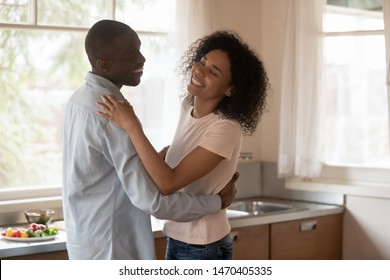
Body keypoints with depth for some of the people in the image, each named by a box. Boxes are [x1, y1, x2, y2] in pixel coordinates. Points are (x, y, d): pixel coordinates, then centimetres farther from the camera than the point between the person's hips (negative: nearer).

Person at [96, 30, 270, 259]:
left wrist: (131, 126, -31)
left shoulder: (225, 129, -24)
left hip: (203, 248, -8)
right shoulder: (188, 106, 1)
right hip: (177, 239, 8)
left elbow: (168, 183, -31)